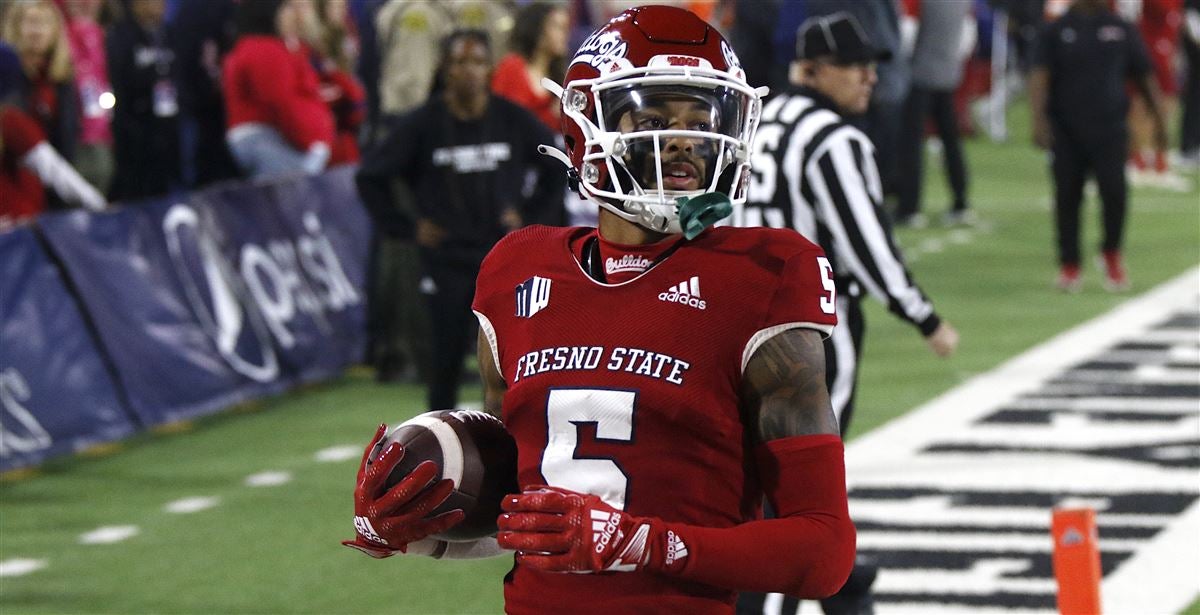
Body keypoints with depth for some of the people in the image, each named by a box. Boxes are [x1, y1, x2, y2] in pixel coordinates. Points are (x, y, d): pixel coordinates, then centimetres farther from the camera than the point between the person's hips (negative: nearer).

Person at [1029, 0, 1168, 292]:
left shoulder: (1122, 30, 9)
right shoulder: (1056, 31, 3)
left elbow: (1142, 77, 17)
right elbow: (1039, 76, -6)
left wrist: (1158, 119, 17)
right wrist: (1039, 120, -19)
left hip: (1110, 128, 0)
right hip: (1066, 132, 0)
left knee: (1114, 189, -13)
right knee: (1067, 196, 2)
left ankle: (1111, 253, 10)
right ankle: (1069, 267, 14)